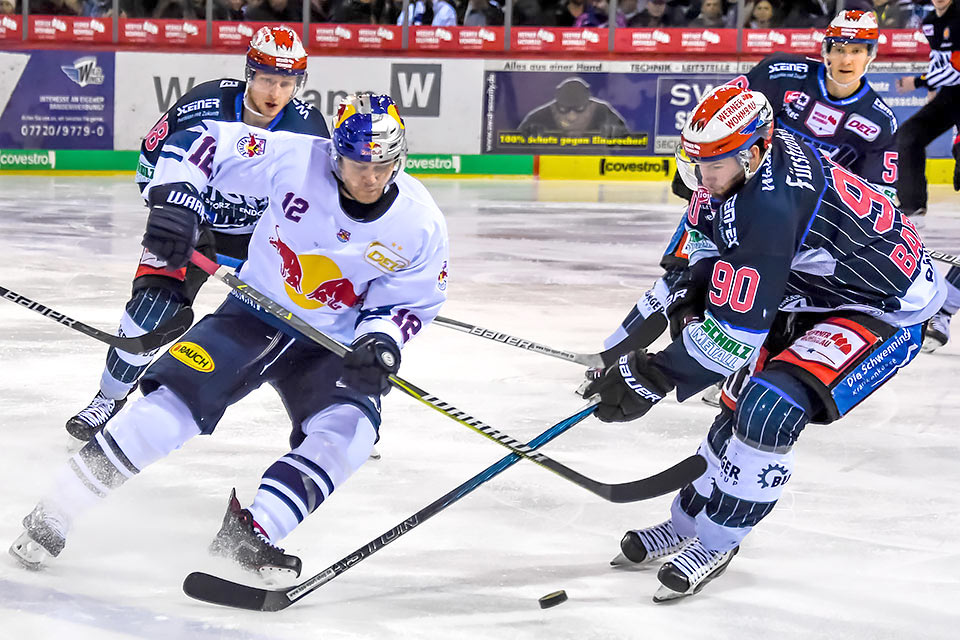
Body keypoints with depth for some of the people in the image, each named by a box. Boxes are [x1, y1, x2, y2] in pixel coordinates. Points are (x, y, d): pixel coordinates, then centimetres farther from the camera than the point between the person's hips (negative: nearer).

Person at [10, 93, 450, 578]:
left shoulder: (419, 224, -16)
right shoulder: (295, 161, -22)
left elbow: (411, 300, -3)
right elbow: (203, 142, -16)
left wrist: (382, 338, -23)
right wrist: (175, 197, -31)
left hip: (332, 346, 2)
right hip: (255, 313, -2)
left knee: (350, 429, -27)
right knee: (173, 403, -18)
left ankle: (250, 531, -26)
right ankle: (51, 518, -11)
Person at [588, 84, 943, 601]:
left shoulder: (769, 208, -36)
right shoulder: (735, 162, -8)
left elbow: (735, 334, -34)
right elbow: (707, 227, 15)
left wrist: (650, 378, -28)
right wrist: (694, 288, -1)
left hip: (885, 309, -10)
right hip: (815, 291, 10)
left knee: (770, 410, -22)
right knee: (746, 402, 13)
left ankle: (716, 541, -4)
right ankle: (687, 522, 28)